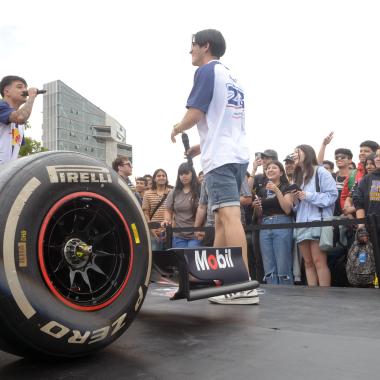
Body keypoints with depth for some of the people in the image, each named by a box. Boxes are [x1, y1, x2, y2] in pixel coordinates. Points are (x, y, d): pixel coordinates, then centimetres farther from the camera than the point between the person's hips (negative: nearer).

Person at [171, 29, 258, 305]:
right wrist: (203, 146, 30)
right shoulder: (232, 78, 25)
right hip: (238, 154, 9)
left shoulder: (207, 71, -1)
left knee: (229, 216, -15)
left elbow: (195, 114, -10)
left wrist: (177, 129, 9)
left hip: (221, 157, -9)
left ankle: (244, 287, -19)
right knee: (222, 218, 11)